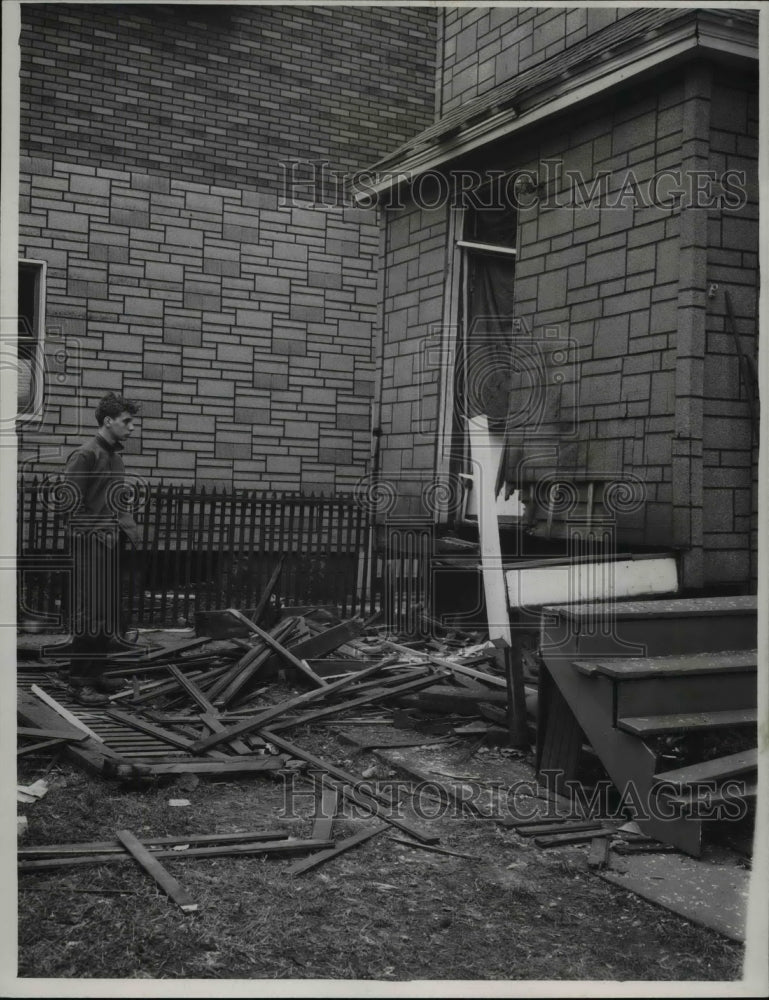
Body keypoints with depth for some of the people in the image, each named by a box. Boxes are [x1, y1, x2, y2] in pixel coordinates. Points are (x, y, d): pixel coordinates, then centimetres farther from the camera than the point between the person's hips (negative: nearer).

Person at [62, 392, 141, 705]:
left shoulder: (115, 456, 15)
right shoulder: (85, 455, -12)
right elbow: (69, 502, -15)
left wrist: (127, 525, 5)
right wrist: (92, 533, -14)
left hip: (110, 546, 9)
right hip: (89, 547, -9)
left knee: (107, 616, 12)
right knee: (88, 616, -5)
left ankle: (96, 674, 22)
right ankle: (81, 682, 3)